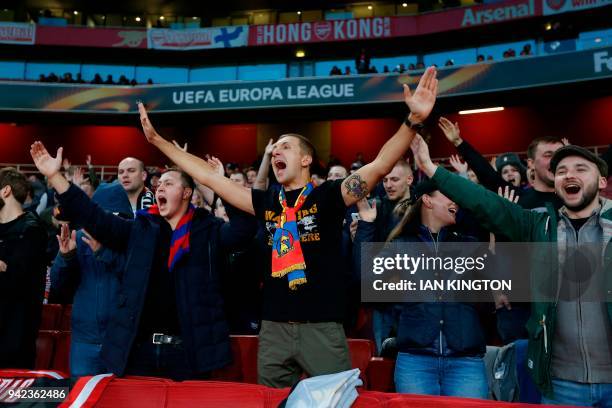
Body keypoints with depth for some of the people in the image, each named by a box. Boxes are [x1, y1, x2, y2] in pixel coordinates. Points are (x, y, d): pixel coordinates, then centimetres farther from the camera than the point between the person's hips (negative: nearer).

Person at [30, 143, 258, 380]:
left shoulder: (208, 230, 2)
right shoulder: (139, 230, 10)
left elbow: (243, 229, -15)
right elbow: (94, 217, 3)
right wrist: (54, 176, -4)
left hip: (189, 351, -3)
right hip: (140, 348, 3)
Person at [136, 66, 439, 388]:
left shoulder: (328, 196, -4)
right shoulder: (266, 202, 8)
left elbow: (380, 165, -16)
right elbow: (209, 177, 12)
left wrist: (413, 120, -29)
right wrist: (157, 139, 15)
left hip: (323, 328, -4)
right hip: (273, 328, 5)